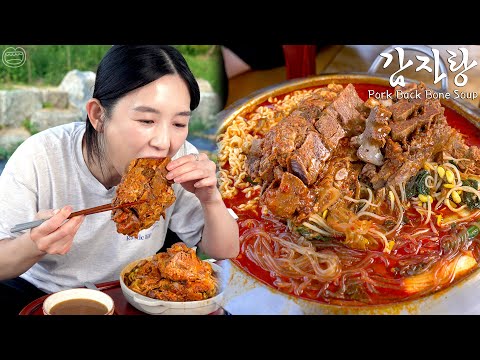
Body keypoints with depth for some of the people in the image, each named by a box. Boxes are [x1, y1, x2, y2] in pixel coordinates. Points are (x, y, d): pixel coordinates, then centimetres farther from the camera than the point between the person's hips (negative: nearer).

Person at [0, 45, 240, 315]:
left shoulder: (180, 160, -17)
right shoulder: (39, 158, -22)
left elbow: (225, 252, -8)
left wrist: (211, 199, -27)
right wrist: (34, 245, -38)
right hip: (40, 291, -1)